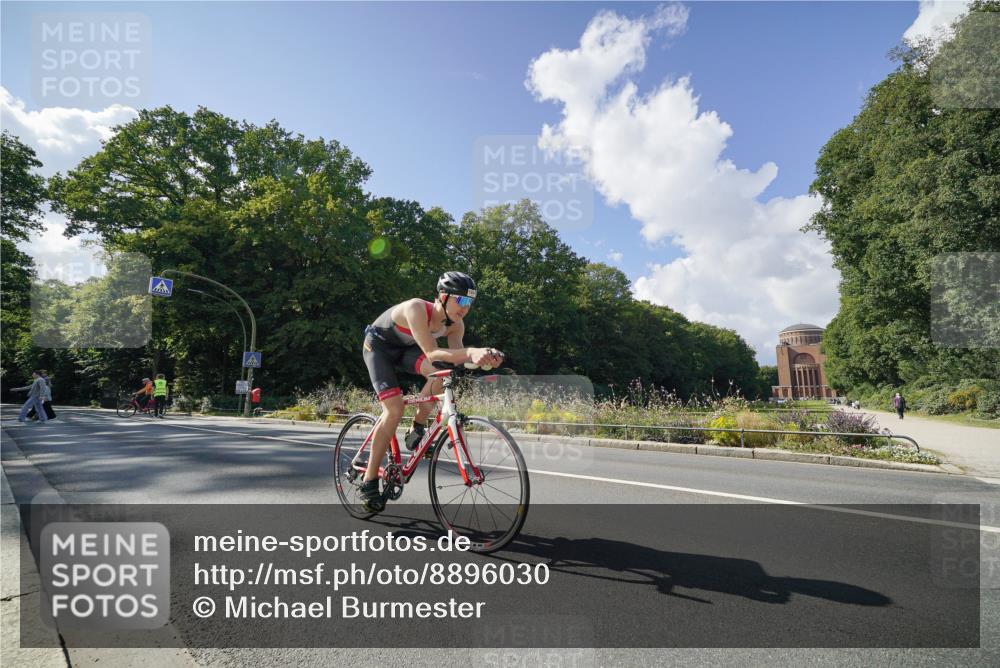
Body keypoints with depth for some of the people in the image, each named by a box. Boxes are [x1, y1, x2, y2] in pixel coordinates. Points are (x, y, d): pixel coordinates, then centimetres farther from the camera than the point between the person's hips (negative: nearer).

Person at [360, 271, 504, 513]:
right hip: (378, 346, -5)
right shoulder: (416, 308, -37)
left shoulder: (455, 324, -17)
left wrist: (482, 357, -45)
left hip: (405, 349, 5)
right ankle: (369, 482, -6)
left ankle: (416, 430, -4)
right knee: (394, 409, -19)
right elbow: (431, 353, -45)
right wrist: (471, 351, -58)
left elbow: (457, 358, -25)